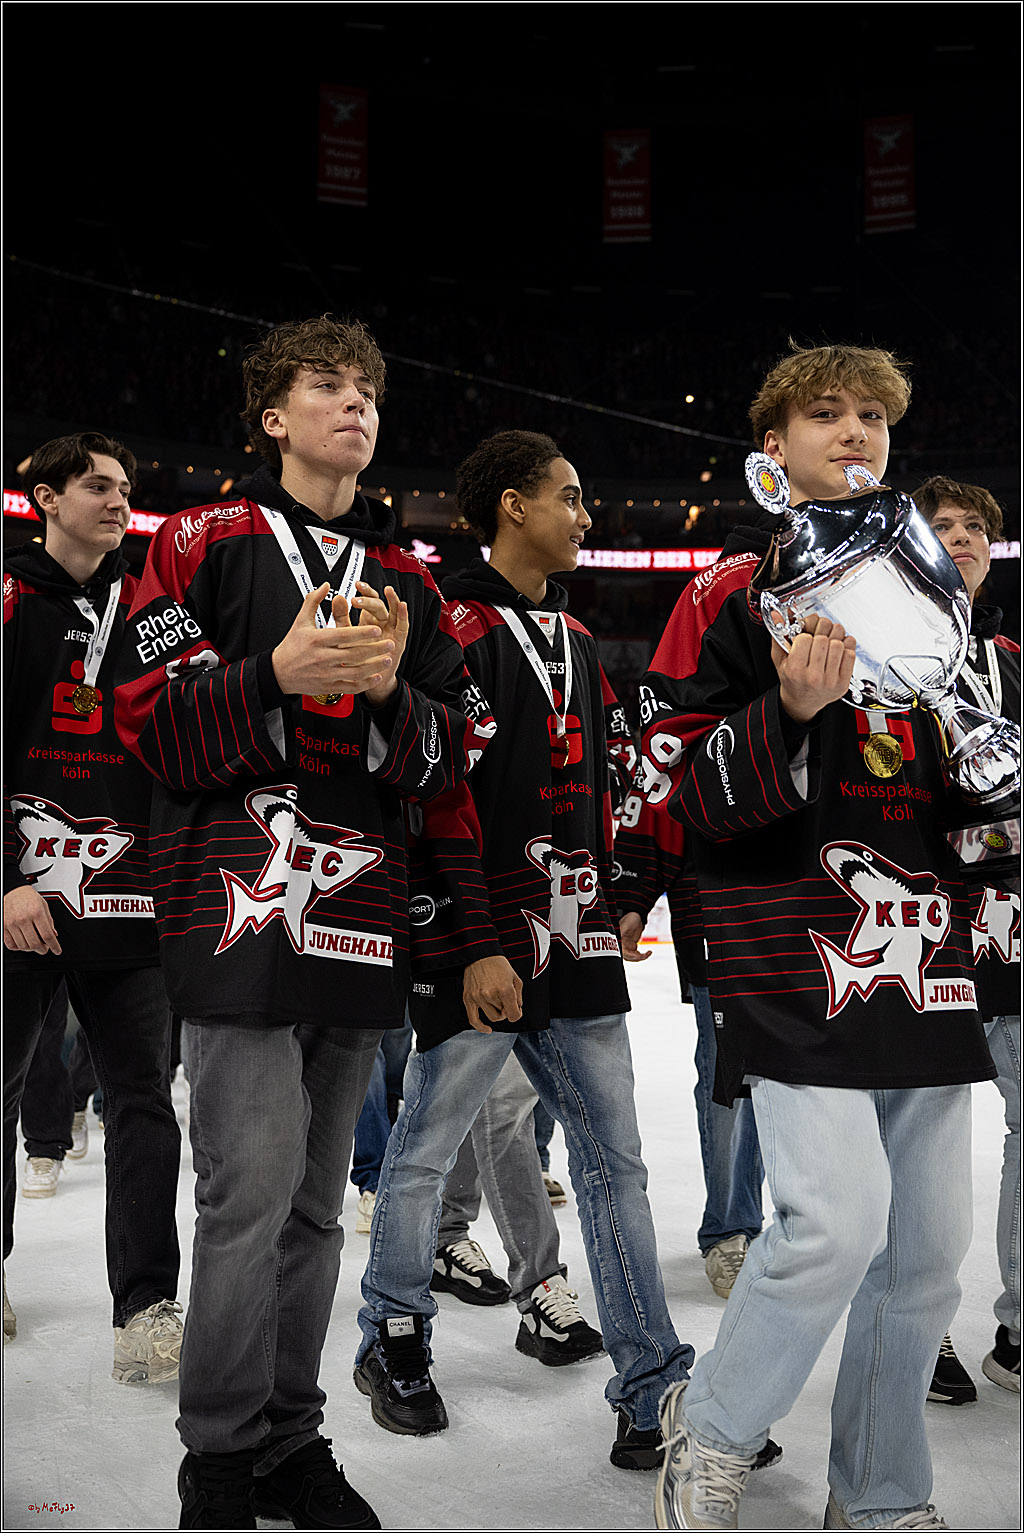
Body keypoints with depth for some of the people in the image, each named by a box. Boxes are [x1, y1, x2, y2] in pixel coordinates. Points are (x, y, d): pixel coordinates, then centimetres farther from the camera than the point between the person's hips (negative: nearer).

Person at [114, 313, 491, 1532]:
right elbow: (150, 724, -3)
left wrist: (388, 691, -7)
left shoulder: (407, 581, 18)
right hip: (242, 908, -5)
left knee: (317, 1202, 12)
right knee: (251, 1194, -7)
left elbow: (454, 754, 13)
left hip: (361, 917, 5)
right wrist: (278, 676, -18)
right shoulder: (205, 545, 5)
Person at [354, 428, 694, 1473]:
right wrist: (477, 948, -18)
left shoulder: (575, 638, 18)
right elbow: (442, 801, -15)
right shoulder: (458, 625, -8)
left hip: (574, 944, 8)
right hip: (480, 949, -8)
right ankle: (392, 1347, 29)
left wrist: (611, 906, 20)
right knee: (425, 1152, 7)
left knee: (614, 1160, 7)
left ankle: (654, 1396, 13)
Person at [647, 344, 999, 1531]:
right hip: (797, 961, -6)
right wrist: (791, 713, -22)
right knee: (838, 1219, -16)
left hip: (926, 963, 7)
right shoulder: (736, 589, 0)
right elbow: (679, 785, -7)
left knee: (927, 1248, 8)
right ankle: (709, 1433, 12)